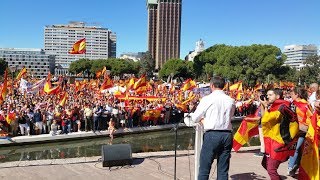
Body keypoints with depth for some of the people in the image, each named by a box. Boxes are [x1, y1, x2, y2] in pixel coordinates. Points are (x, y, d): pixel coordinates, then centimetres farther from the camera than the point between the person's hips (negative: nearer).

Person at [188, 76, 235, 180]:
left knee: (204, 169, 3)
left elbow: (195, 119, -1)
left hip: (212, 135, -4)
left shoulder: (207, 99, -6)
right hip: (227, 135, 5)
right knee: (223, 170, 11)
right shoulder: (231, 101, 6)